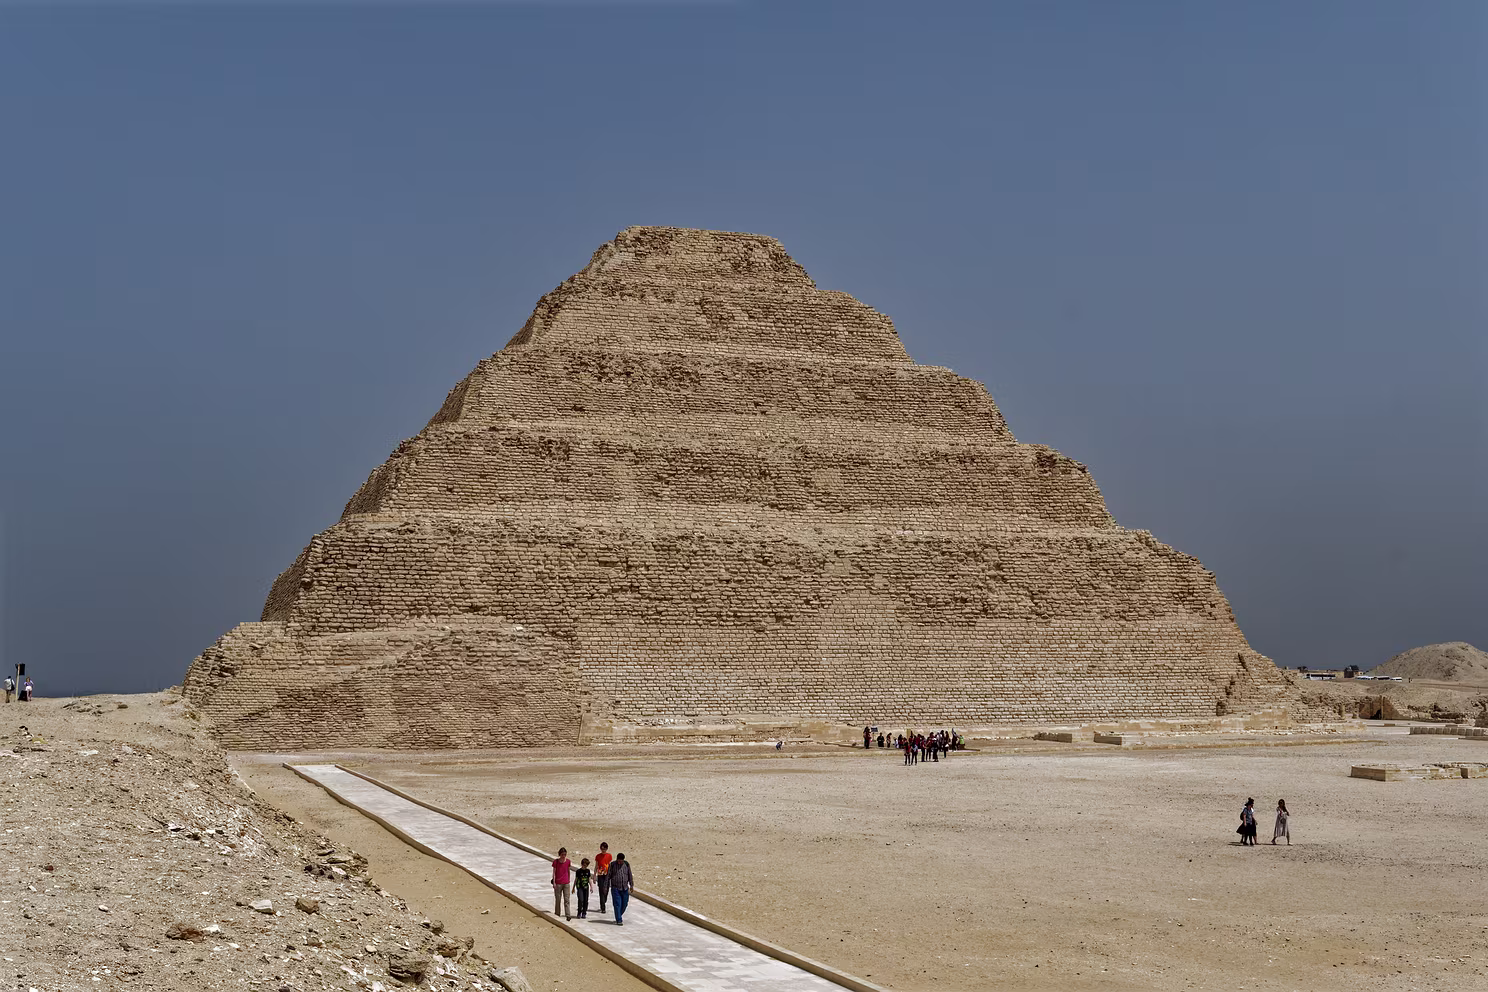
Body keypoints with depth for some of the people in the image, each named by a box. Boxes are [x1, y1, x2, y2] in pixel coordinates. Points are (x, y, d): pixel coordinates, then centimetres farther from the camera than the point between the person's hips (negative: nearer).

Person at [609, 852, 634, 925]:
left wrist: (631, 885, 13)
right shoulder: (612, 865, -5)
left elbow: (630, 875, 12)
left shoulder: (626, 864, 3)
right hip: (615, 888, -3)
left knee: (624, 904, 7)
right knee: (617, 904, -7)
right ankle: (619, 920, -5)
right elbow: (608, 876, -2)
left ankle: (619, 916, 29)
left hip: (625, 889, 3)